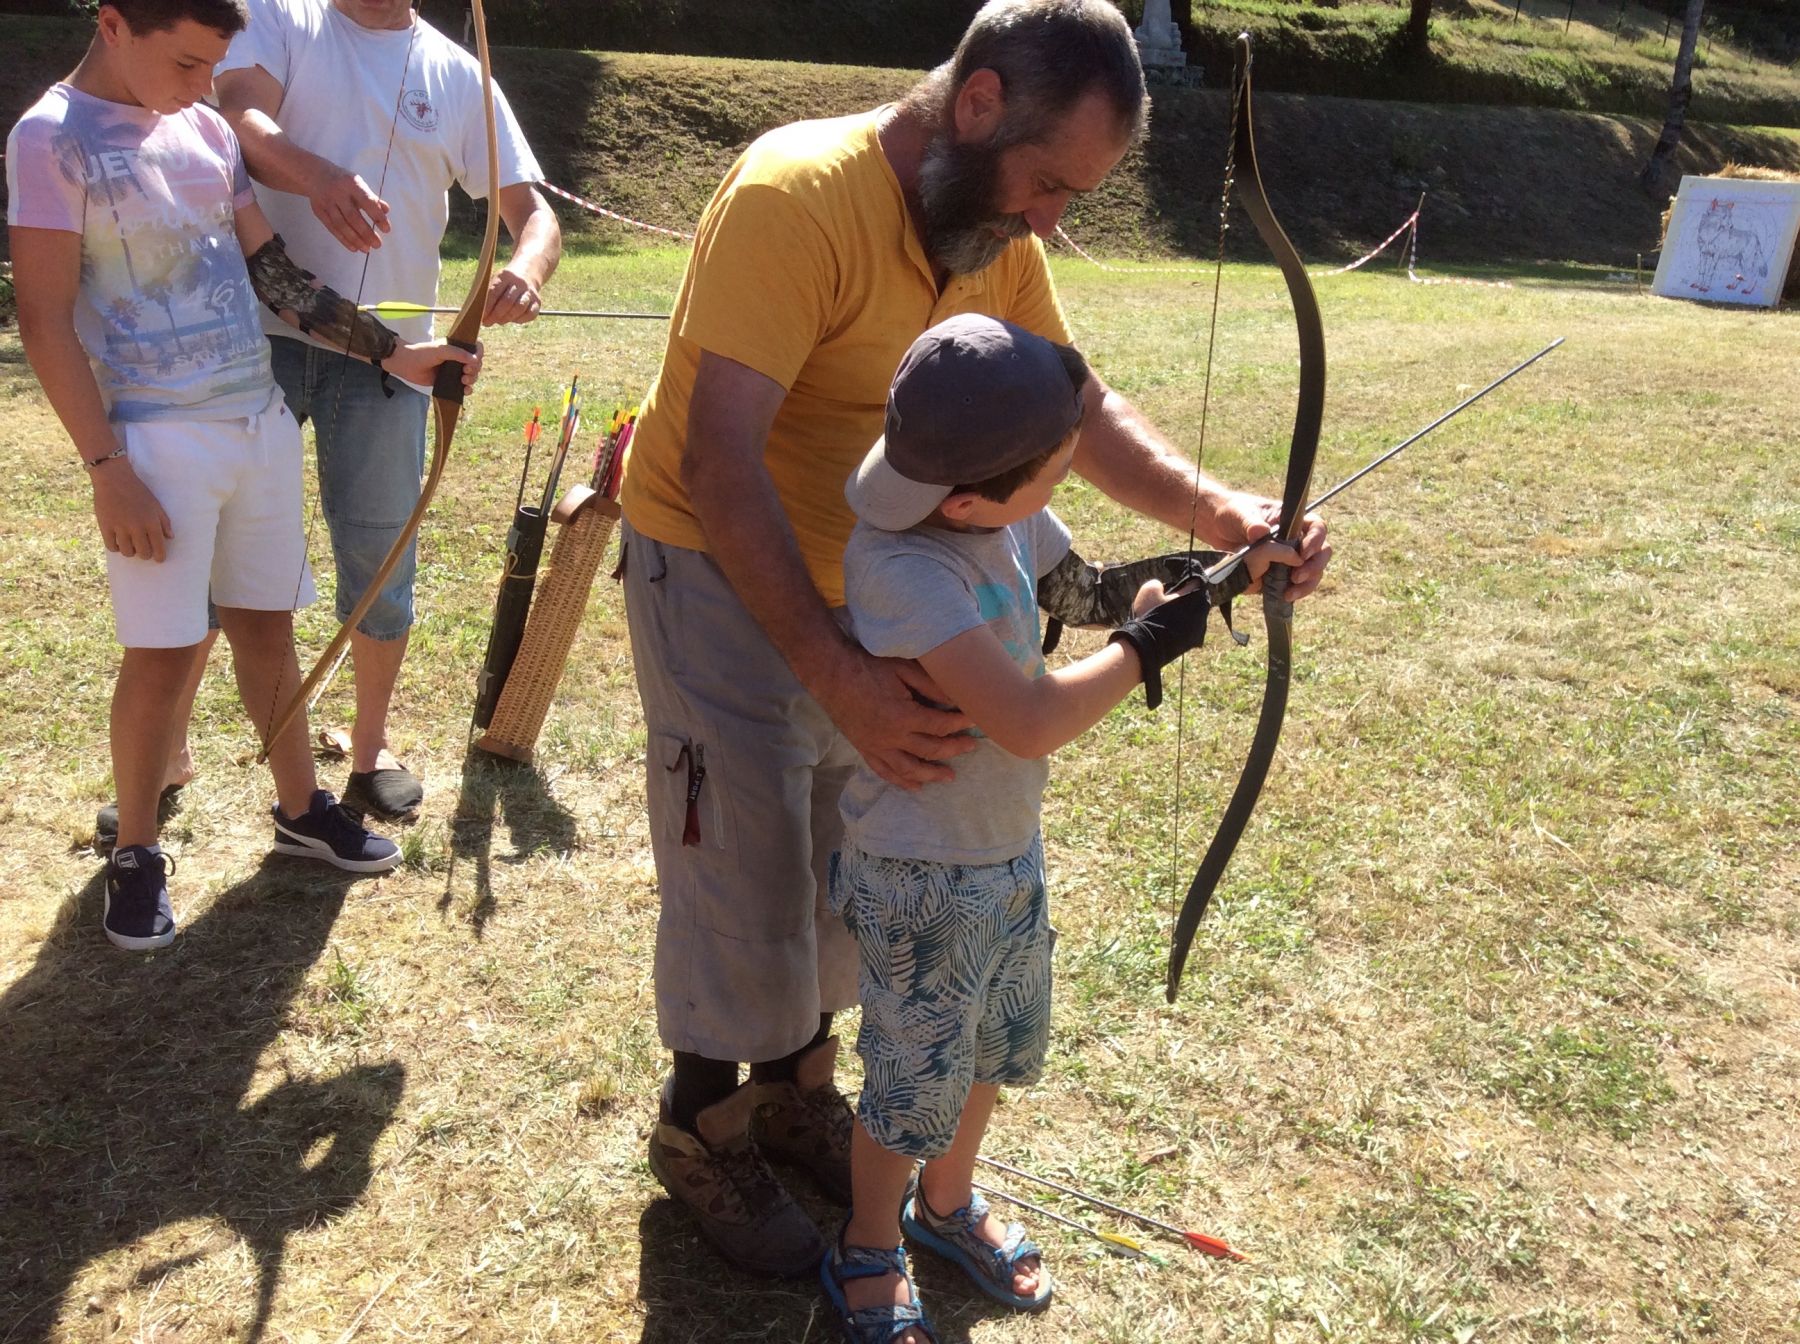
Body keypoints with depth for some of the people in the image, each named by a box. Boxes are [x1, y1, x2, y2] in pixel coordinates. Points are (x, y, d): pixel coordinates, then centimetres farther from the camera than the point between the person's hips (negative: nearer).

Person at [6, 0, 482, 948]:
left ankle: (301, 810, 28)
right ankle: (135, 855, 17)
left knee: (267, 624, 14)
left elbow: (269, 269, 13)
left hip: (261, 421, 6)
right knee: (163, 653, -1)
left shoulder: (206, 127, 9)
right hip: (158, 439, -6)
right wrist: (106, 468, -16)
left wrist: (392, 353, 7)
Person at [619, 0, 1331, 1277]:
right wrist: (837, 675, -38)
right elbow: (717, 462, -32)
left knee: (850, 851, 14)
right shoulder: (799, 193, -27)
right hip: (716, 566, -7)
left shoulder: (999, 232, -3)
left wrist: (1217, 510, -20)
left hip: (853, 580, 7)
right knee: (745, 869, 2)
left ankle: (795, 1089, 37)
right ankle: (703, 1128, 27)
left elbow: (1077, 404, -3)